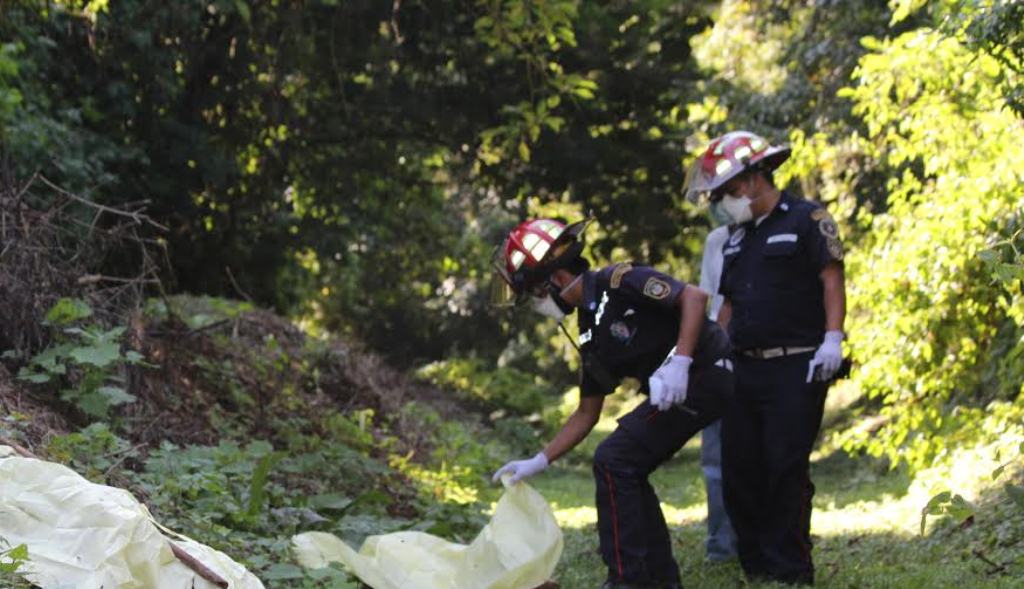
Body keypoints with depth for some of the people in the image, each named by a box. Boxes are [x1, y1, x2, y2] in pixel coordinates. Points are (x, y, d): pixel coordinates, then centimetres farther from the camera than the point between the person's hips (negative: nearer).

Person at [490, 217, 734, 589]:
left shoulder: (617, 282, -12)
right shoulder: (591, 334, 14)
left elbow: (694, 297, -21)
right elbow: (586, 414, 19)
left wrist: (679, 362, -29)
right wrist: (538, 462, 15)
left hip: (703, 375, -10)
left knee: (614, 461, -12)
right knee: (625, 472, 12)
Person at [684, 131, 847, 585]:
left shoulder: (806, 220, -3)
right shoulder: (737, 239, 19)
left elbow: (832, 280, -10)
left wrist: (832, 339, -20)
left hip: (795, 368, -8)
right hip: (743, 369, 8)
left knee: (786, 469, -8)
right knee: (738, 470, 6)